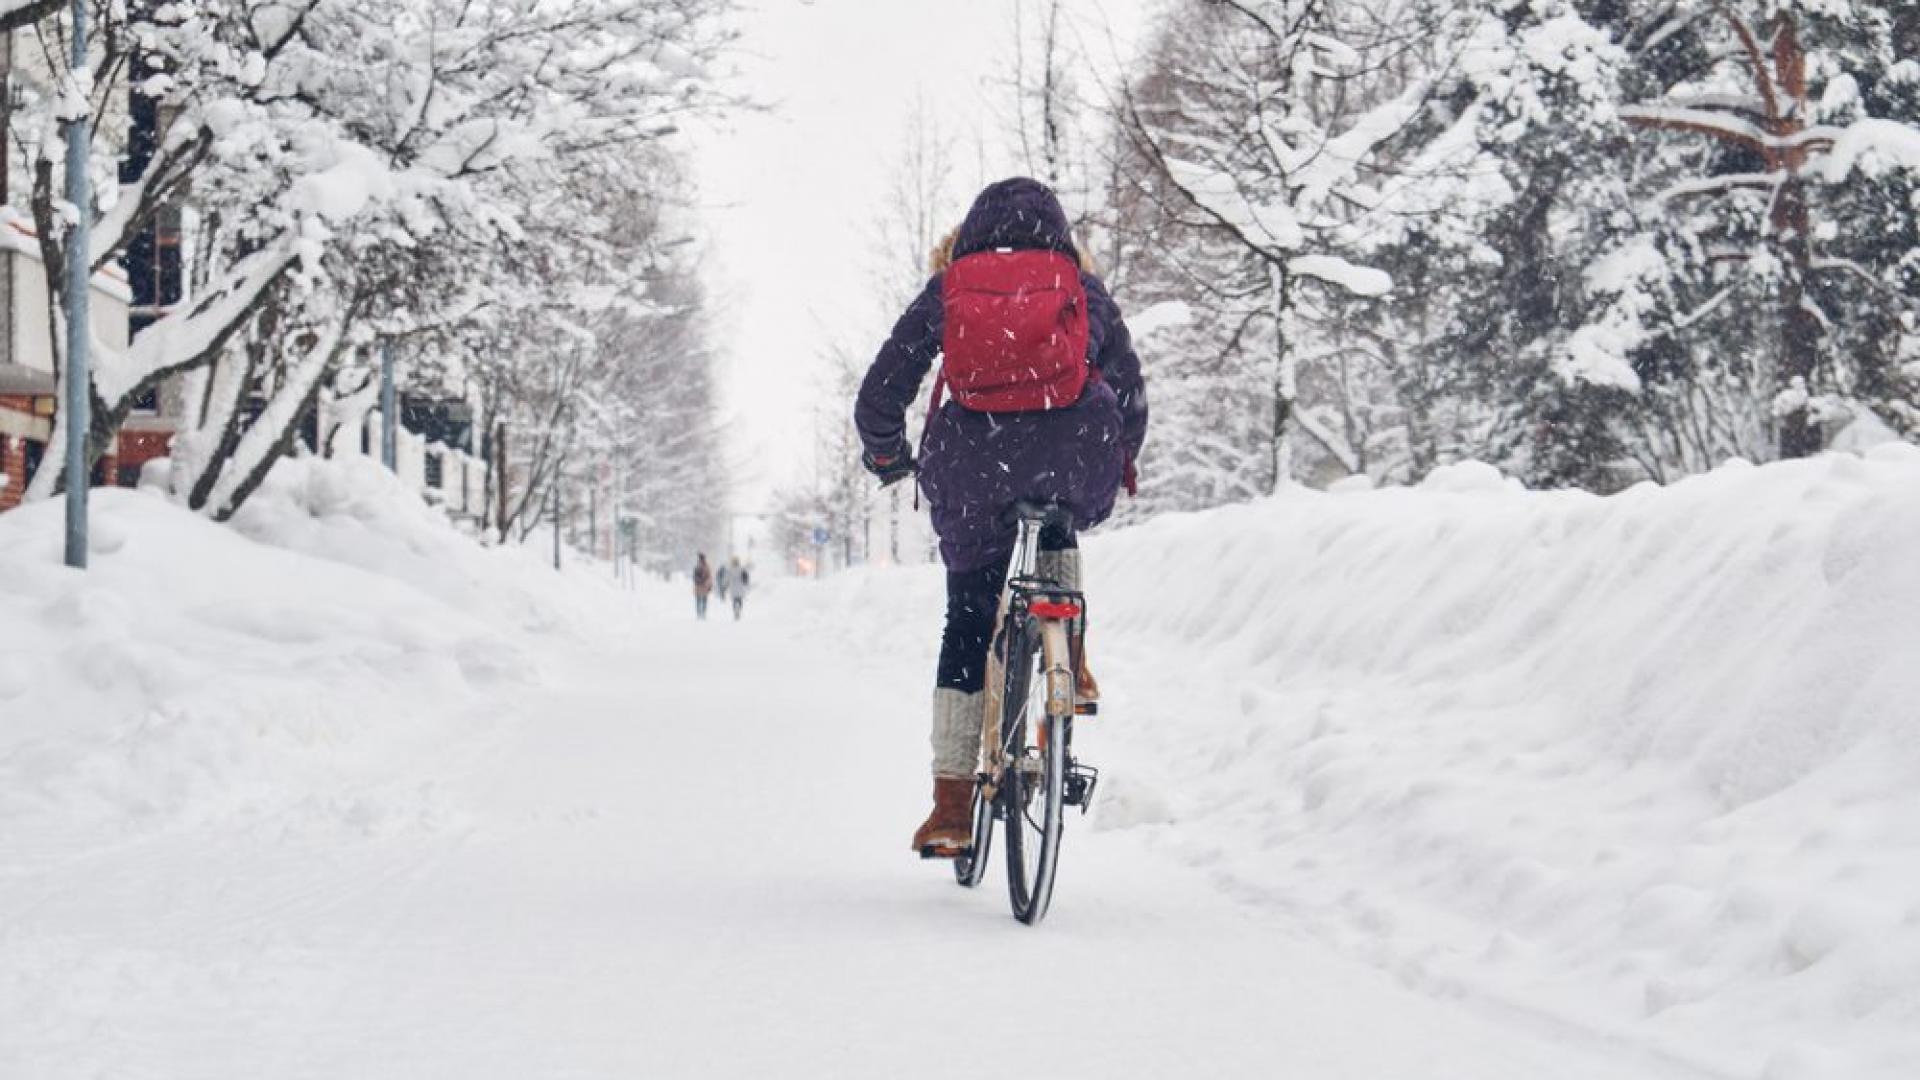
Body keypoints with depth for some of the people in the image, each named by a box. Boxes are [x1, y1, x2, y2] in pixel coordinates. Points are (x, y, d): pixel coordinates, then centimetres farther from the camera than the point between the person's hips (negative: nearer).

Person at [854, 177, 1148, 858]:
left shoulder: (946, 289, 15)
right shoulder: (1081, 287, 16)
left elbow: (880, 394, 13)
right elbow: (1132, 390, 21)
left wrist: (886, 456, 33)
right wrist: (1121, 462, 40)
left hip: (973, 471, 0)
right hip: (1072, 463, 0)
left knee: (968, 622, 13)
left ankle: (951, 804, 11)